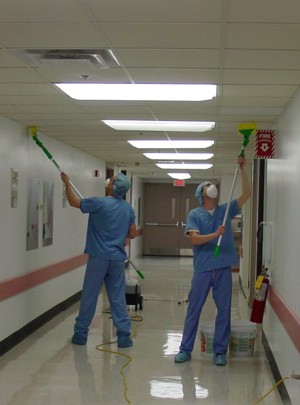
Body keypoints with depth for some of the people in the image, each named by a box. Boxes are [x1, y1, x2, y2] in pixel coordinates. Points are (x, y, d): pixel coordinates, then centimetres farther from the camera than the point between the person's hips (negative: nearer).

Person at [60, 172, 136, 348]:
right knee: (118, 299, 7)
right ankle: (124, 335, 6)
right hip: (118, 258, 4)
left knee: (89, 296, 6)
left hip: (99, 257, -4)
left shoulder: (99, 203, -11)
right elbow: (132, 234, 12)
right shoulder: (128, 208, 4)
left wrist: (67, 182, 17)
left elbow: (73, 201, 3)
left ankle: (81, 333, 14)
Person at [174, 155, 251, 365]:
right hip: (203, 268, -2)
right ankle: (185, 349, 15)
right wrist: (216, 234, -25)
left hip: (223, 268, 2)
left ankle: (220, 351, 16)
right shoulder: (194, 214, 1)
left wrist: (242, 169, -5)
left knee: (224, 310, 5)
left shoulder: (226, 210, 9)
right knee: (194, 309, 5)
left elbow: (247, 194, 2)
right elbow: (194, 239, -12)